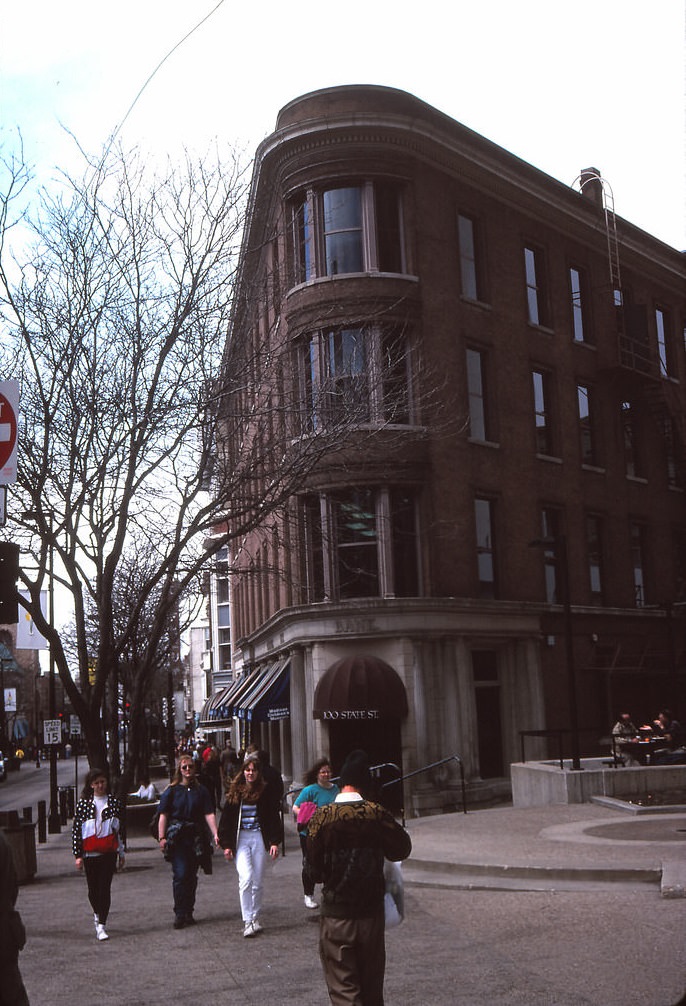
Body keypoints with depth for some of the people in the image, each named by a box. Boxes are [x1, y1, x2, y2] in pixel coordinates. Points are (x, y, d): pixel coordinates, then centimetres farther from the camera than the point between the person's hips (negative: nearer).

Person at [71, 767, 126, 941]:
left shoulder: (114, 802, 3)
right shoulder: (83, 803, 0)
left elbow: (121, 828, 9)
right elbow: (76, 829, 1)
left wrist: (122, 853, 10)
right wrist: (78, 855, -3)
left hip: (109, 852, -1)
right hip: (90, 853, 1)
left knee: (105, 888, -8)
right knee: (93, 888, 10)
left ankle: (101, 925, -4)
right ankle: (97, 914, 39)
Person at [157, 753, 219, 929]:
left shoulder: (201, 791, 9)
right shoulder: (171, 791, 3)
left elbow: (209, 814, 1)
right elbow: (163, 815, 0)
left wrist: (215, 834, -12)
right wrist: (162, 837, -9)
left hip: (196, 837, 3)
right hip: (176, 837, -3)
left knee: (192, 876, 7)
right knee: (180, 874, -11)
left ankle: (188, 913, 18)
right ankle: (179, 914, -5)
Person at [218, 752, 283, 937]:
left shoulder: (266, 791, 1)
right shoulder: (235, 792, 3)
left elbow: (274, 818, 2)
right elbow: (226, 819, 7)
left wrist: (275, 842, -5)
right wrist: (226, 844, 2)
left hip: (260, 839, 0)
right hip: (241, 839, 0)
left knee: (258, 882, 6)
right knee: (246, 879, -15)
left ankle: (255, 918, 21)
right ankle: (248, 921, -10)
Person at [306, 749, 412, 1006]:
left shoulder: (322, 817, -11)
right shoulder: (377, 813, -9)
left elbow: (315, 871, -5)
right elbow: (402, 849, 5)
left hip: (336, 917, -2)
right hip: (372, 913, 2)